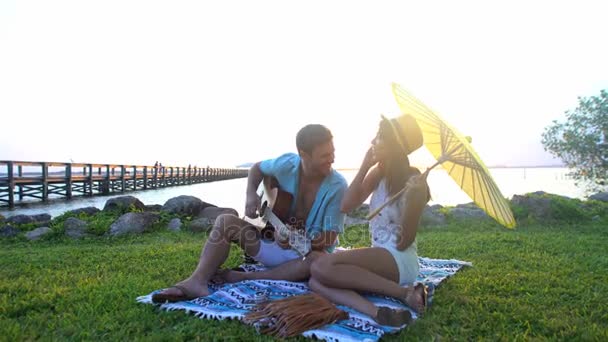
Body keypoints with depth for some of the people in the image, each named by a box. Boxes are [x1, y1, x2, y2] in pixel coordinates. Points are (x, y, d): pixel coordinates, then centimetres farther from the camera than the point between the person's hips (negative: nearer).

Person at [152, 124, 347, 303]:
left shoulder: (337, 186, -21)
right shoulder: (286, 164, -12)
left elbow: (329, 239, -19)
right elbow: (257, 168, 10)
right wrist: (251, 195, -9)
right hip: (273, 244, 4)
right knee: (225, 221, -11)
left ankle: (243, 278, -28)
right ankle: (197, 281, -33)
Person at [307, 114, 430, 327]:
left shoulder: (414, 183, -13)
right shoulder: (378, 173, 8)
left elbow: (403, 243, -13)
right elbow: (346, 207, 1)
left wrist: (412, 195, -22)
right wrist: (364, 166, -3)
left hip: (399, 260, -7)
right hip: (378, 258, 7)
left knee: (322, 267, -25)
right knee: (316, 282, -13)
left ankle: (405, 292, -21)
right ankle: (376, 312, -31)